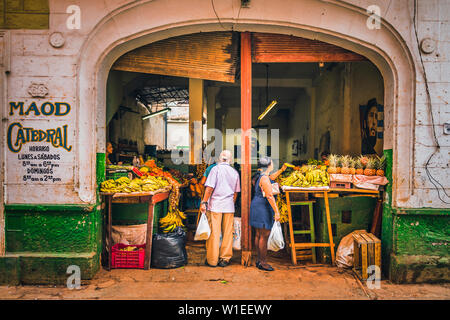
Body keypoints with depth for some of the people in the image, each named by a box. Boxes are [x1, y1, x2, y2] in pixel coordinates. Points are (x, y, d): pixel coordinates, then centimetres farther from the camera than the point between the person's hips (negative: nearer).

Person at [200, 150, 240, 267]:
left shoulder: (216, 169, -4)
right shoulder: (235, 172, 10)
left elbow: (210, 187, -11)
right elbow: (236, 192, 14)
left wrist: (204, 202, -6)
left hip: (215, 205, -4)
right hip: (229, 206, 4)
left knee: (214, 232, 1)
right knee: (227, 233, 8)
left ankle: (212, 260, 8)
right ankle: (225, 259, 14)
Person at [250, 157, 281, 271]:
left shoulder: (262, 177, 15)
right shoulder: (265, 178, -16)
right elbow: (269, 196, -21)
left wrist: (281, 170, 43)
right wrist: (276, 211, -21)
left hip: (258, 207, 11)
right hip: (263, 208, -11)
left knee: (259, 235, 13)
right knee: (264, 235, -6)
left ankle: (259, 260, 21)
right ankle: (262, 262, 1)